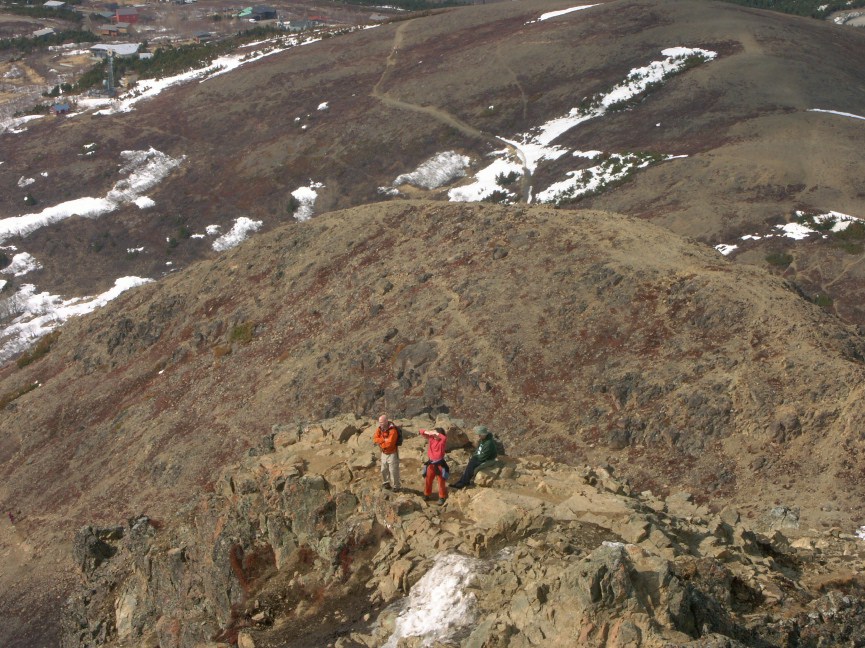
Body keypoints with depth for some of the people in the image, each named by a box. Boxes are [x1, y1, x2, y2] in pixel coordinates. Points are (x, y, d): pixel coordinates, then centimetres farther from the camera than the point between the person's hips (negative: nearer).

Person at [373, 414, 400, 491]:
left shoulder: (392, 430, -26)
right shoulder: (379, 428, -3)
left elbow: (389, 443, -30)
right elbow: (375, 439, -9)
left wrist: (380, 443, -15)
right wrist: (384, 440, -25)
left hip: (392, 453, -7)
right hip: (384, 453, 7)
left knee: (393, 471, 0)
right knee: (384, 470, 19)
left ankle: (395, 487, 14)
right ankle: (386, 483, 37)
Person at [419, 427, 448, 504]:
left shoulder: (442, 441, -15)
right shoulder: (431, 438, -3)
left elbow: (444, 437, -41)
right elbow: (421, 432, -3)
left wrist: (436, 434, -35)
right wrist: (427, 432, -22)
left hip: (439, 464, -4)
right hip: (431, 463, 4)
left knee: (441, 481, 6)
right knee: (428, 480, 16)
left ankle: (442, 497, 18)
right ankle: (427, 494, 33)